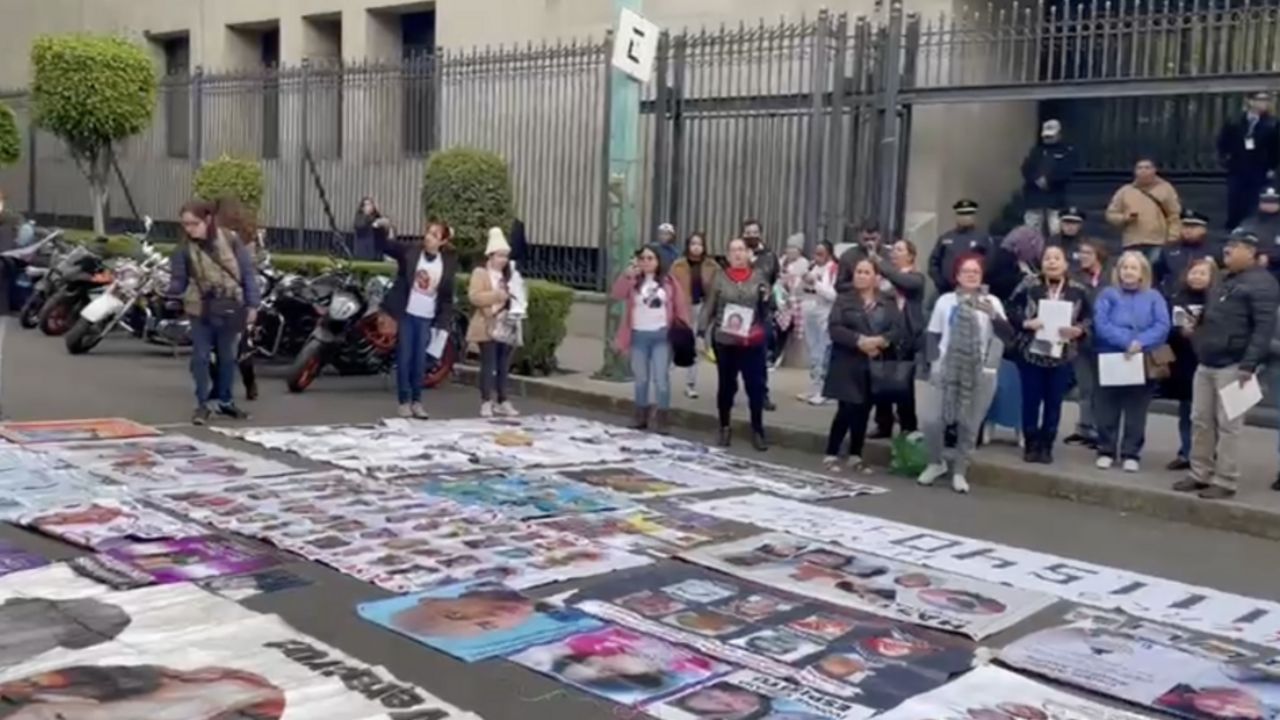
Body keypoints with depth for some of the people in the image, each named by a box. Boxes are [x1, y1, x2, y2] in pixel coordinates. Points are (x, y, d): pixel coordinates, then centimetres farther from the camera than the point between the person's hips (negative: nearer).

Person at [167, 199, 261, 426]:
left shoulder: (230, 240, -6)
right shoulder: (184, 249, -5)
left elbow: (248, 272, -2)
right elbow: (179, 282, -4)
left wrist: (252, 304, -4)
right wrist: (165, 288, -27)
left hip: (230, 309, 1)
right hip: (201, 310, -1)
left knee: (228, 357, 12)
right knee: (201, 358, 1)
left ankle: (225, 400, 27)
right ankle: (202, 404, 12)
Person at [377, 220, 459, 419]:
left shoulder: (449, 263, 1)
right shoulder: (410, 251, -2)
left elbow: (447, 296, 4)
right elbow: (384, 245, -6)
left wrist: (443, 324, 0)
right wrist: (381, 229, -27)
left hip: (427, 319, 1)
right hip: (406, 314, -1)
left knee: (420, 361, 5)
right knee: (404, 358, 2)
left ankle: (417, 401, 15)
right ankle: (404, 401, 10)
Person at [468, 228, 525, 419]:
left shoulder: (511, 275, 17)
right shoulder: (480, 273, -3)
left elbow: (518, 297, 25)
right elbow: (474, 296, -15)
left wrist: (515, 304, 3)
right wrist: (497, 296, -21)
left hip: (507, 328, 6)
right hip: (488, 328, -5)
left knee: (504, 367, 8)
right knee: (489, 366, -5)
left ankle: (502, 402, 13)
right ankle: (486, 402, 1)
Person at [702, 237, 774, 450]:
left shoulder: (759, 275, 5)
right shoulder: (720, 277, 2)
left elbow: (769, 308, 12)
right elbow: (709, 306, 3)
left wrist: (767, 299, -10)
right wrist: (703, 331, -5)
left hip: (752, 341, 1)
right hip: (725, 340, 0)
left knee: (756, 385, 1)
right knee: (726, 384, 10)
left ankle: (757, 430, 13)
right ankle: (725, 428, 24)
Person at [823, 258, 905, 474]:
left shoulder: (888, 303, 8)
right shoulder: (844, 300, 1)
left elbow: (900, 329, -2)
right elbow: (835, 328, -10)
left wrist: (880, 340, -20)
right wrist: (859, 340, -22)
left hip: (877, 366, 3)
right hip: (849, 364, -3)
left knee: (863, 411, 7)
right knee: (847, 410, -7)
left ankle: (855, 456, 18)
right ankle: (831, 455, 6)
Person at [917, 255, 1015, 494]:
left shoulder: (992, 302, 1)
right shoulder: (945, 301, 4)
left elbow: (1008, 334, -10)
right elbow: (933, 335, 8)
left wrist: (993, 315, -26)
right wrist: (934, 361, -3)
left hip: (979, 373, 0)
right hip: (946, 370, 1)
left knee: (969, 424, 5)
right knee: (932, 419, -6)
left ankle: (959, 471, 19)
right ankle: (936, 463, 18)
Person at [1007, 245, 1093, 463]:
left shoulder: (1079, 291, 1)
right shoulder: (1029, 286, -3)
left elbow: (1089, 318, 4)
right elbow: (1011, 309, -1)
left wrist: (1078, 330, -15)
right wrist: (1026, 323, -18)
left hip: (1061, 355, 1)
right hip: (1031, 352, -1)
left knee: (1054, 402, 6)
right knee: (1031, 400, 4)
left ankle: (1046, 446, 16)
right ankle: (1030, 445, 15)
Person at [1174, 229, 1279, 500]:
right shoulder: (1226, 280, 19)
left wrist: (1249, 365, -25)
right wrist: (1198, 321, 11)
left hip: (1233, 365, -9)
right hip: (1207, 363, 9)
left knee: (1228, 425, -4)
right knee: (1201, 421, 10)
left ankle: (1225, 482, 2)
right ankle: (1200, 475, 19)